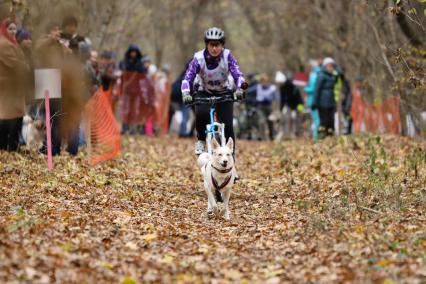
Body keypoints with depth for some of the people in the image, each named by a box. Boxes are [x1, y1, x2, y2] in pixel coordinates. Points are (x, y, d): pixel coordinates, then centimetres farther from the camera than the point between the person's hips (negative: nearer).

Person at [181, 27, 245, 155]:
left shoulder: (227, 56, -20)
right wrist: (186, 94, -46)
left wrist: (239, 89, -48)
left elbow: (237, 75, -28)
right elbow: (187, 78, -28)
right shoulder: (199, 58, -21)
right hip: (205, 93, 0)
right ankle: (201, 140, -2)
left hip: (224, 94, 1)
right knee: (201, 114, -30)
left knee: (227, 125, -14)